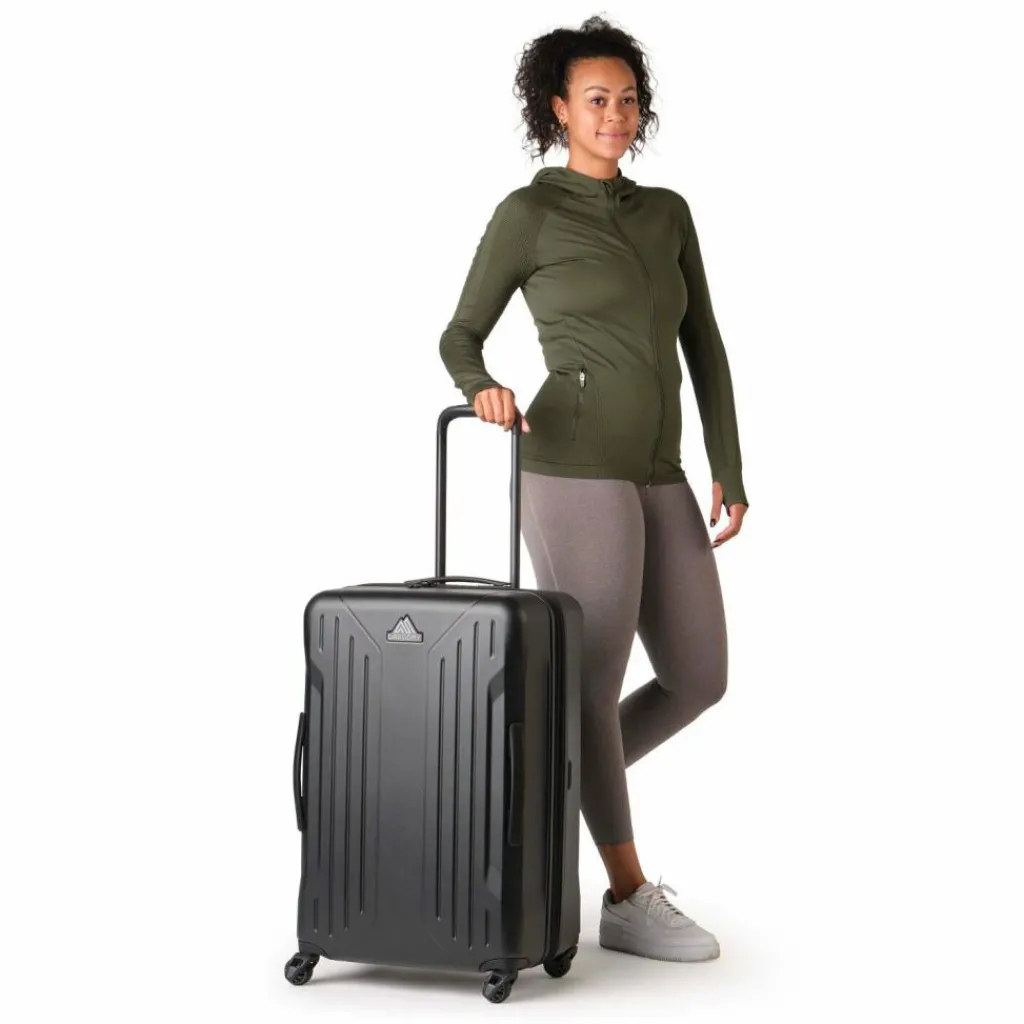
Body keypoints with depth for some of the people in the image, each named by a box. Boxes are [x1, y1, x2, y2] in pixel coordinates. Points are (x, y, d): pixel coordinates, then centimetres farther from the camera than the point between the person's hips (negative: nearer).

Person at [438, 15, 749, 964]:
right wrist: (484, 391, -20)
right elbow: (460, 338, 3)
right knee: (597, 685, 0)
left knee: (699, 682, 8)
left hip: (654, 478, 7)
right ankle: (629, 899, 16)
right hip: (575, 469, -7)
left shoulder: (668, 212, 16)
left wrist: (730, 471, 7)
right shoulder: (526, 213, -1)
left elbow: (704, 347, 15)